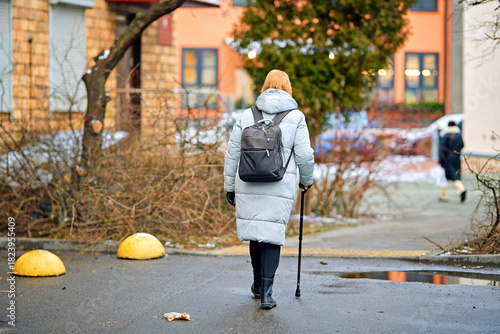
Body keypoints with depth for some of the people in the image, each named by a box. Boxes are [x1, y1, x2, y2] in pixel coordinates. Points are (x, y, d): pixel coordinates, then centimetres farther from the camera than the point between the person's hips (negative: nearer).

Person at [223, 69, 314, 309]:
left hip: (248, 186, 3)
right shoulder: (296, 117, 0)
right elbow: (304, 155, -1)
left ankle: (258, 284, 31)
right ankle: (266, 292, -6)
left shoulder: (247, 116, 7)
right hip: (280, 187, -3)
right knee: (272, 235, 1)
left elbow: (232, 153, 8)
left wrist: (230, 186, 16)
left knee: (255, 231, 16)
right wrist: (306, 180, 16)